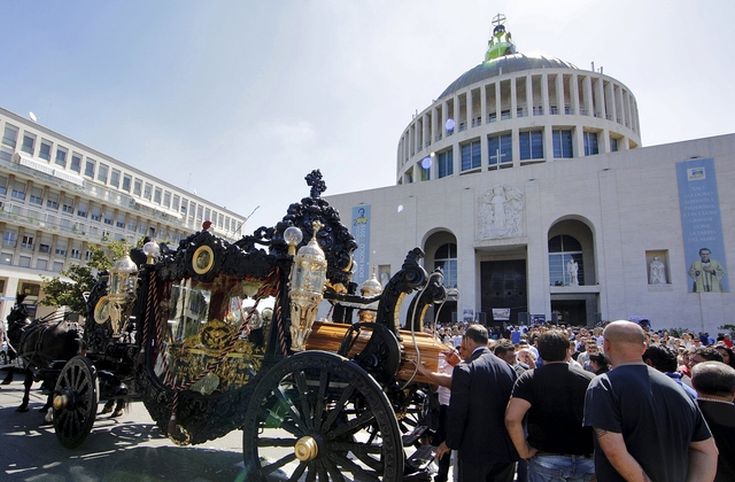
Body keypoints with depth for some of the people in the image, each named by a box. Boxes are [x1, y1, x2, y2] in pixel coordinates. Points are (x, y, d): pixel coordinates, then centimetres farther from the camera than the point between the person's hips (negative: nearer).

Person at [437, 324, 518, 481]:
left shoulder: (464, 369, -16)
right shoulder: (508, 368, 1)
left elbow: (456, 412, -15)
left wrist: (451, 443, -1)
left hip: (476, 449, -5)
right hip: (507, 449, 5)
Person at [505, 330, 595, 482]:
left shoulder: (528, 379, -10)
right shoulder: (590, 379, -3)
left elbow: (512, 419, -21)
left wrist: (524, 451, -8)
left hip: (545, 459, -2)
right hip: (585, 459, 2)